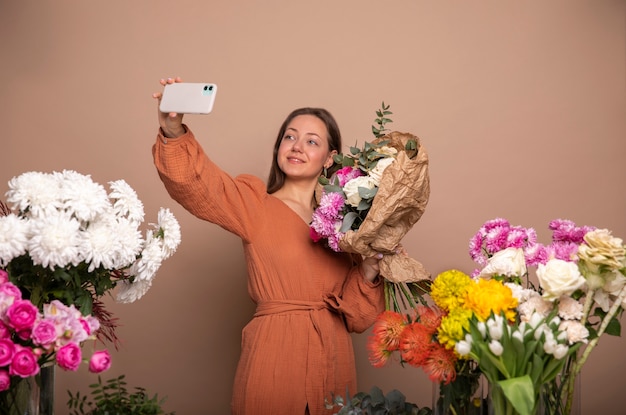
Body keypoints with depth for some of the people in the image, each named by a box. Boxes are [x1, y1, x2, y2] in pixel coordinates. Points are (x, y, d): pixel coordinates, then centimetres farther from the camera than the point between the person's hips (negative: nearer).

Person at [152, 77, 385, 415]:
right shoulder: (254, 203, -1)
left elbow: (356, 316, 6)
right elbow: (194, 184, -22)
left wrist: (368, 272, -11)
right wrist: (173, 131, -38)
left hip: (333, 358, 4)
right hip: (273, 353, -3)